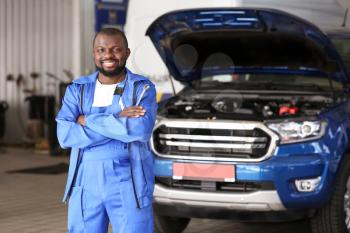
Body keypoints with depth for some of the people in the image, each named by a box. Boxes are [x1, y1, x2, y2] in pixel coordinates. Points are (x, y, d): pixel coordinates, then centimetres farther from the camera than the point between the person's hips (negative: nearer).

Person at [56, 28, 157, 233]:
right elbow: (65, 135, -9)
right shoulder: (77, 89, 7)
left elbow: (141, 129, -18)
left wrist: (88, 120, -13)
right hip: (85, 185, 3)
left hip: (128, 186, -2)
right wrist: (120, 123, -14)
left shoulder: (143, 88, 1)